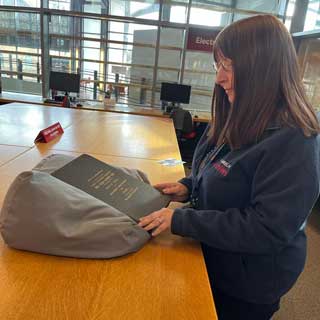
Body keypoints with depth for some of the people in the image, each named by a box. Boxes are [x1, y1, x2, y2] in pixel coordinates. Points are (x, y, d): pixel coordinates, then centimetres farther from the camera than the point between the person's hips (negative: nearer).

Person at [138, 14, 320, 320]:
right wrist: (188, 186, -7)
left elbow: (268, 230, -30)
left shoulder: (292, 142, -29)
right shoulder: (239, 120, -1)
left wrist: (180, 220, -29)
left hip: (247, 283, -7)